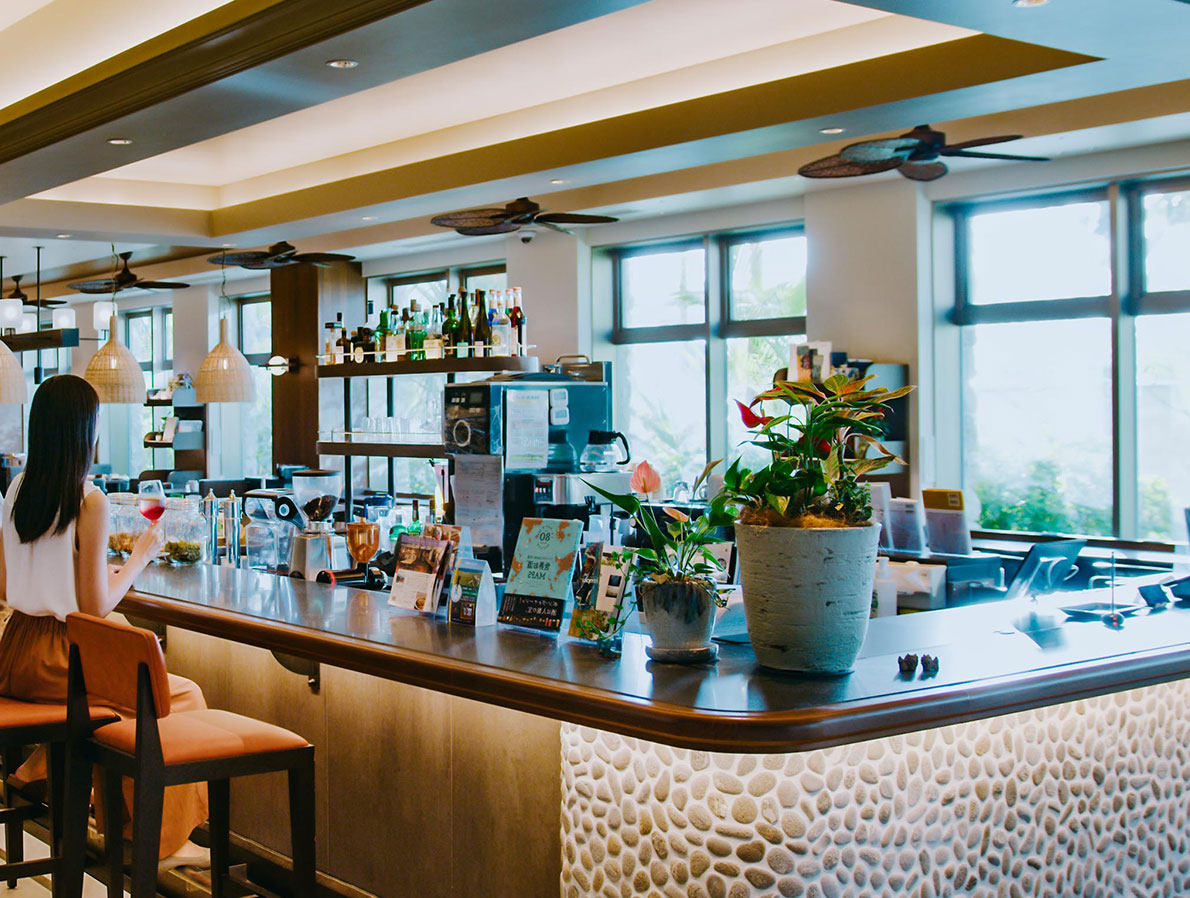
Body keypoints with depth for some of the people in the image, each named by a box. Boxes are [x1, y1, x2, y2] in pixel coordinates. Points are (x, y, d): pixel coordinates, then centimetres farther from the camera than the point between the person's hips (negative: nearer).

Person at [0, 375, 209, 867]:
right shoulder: (89, 501, -17)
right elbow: (96, 606, -16)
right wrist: (141, 555, -1)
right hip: (55, 659, -8)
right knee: (184, 695, 7)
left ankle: (44, 765, 29)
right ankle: (165, 840, 12)